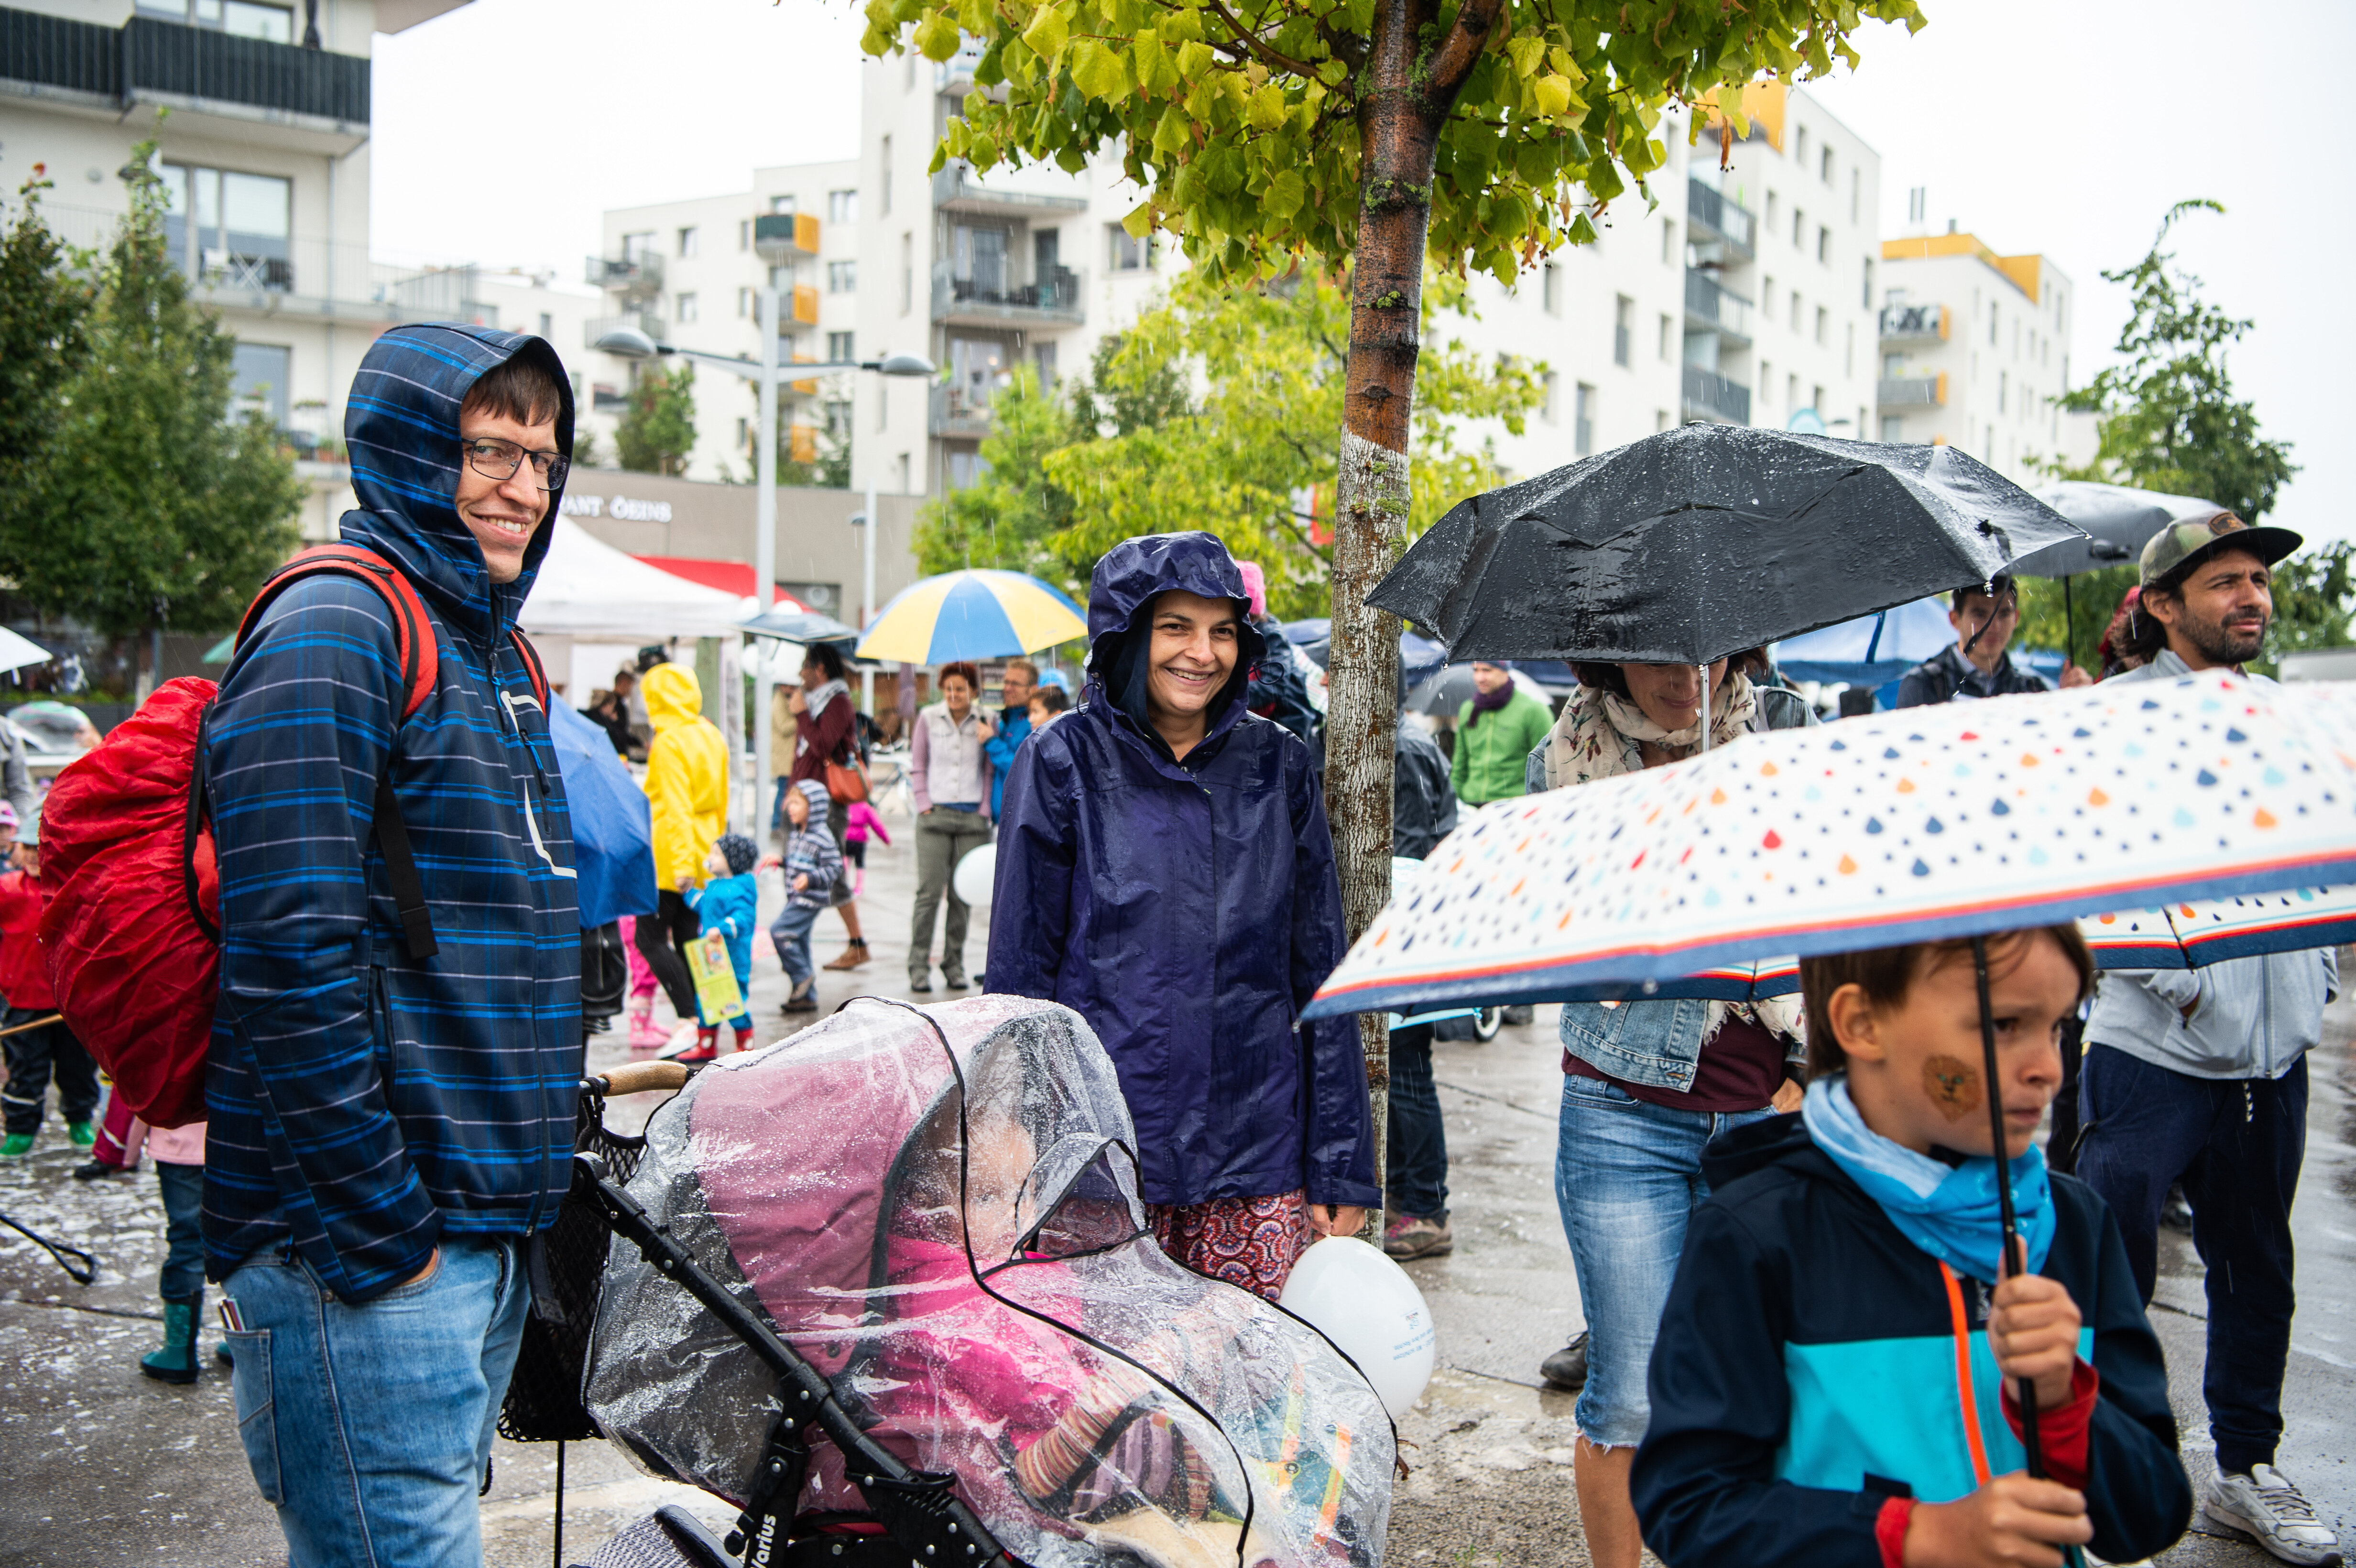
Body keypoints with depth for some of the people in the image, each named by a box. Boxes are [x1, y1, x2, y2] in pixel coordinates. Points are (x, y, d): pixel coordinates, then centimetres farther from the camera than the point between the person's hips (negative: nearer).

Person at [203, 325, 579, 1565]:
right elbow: (290, 958, -21)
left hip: (488, 1227, 9)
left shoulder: (501, 653, 16)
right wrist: (379, 1230, -19)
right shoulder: (336, 629, -12)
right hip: (362, 1245, -9)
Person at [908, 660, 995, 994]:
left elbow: (991, 769, 9)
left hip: (973, 818, 1)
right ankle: (919, 966, 0)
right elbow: (917, 766, 11)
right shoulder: (928, 717, 6)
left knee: (962, 895, 2)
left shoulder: (986, 722, 4)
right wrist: (924, 804, 1)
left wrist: (985, 810, 1)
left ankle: (954, 964, 14)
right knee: (929, 892, -7)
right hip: (935, 816, 0)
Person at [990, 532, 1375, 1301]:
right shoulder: (1065, 761, -1)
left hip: (1257, 1152, 2)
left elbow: (1319, 970, 8)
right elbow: (1019, 971, 1)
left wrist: (1341, 1167, 5)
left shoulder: (1277, 764, 6)